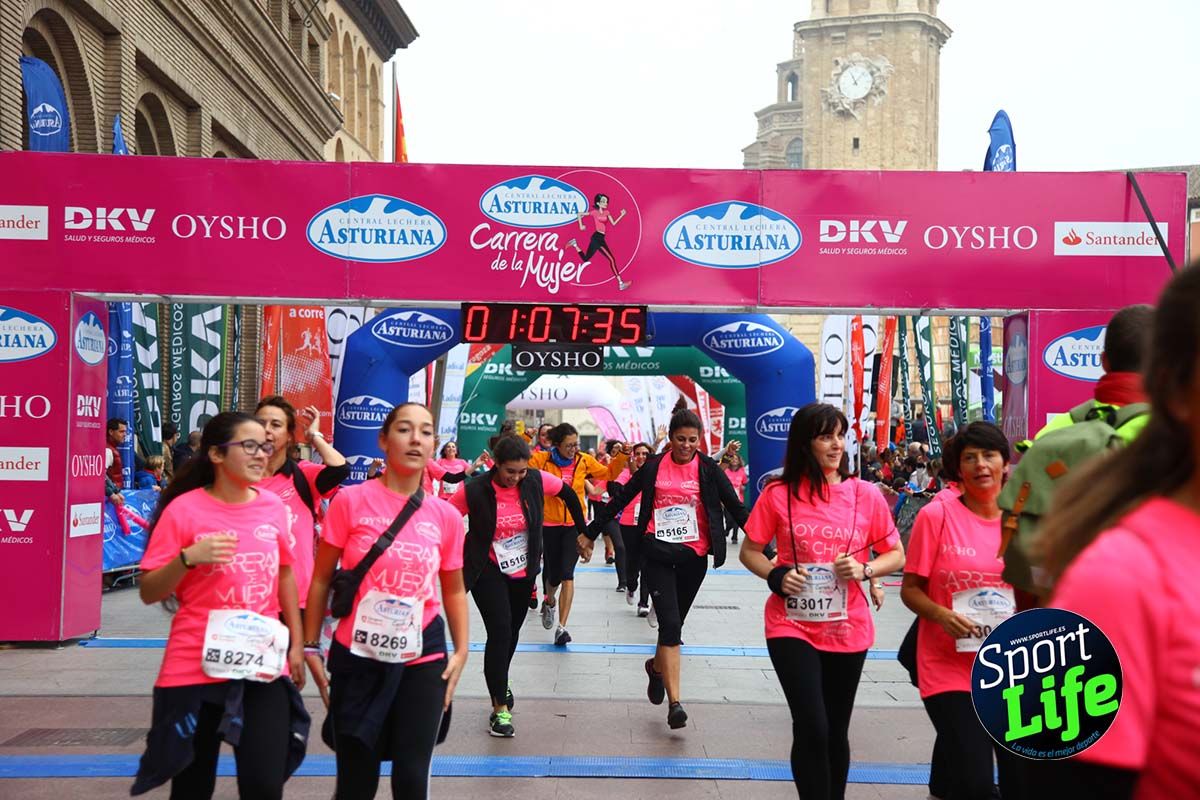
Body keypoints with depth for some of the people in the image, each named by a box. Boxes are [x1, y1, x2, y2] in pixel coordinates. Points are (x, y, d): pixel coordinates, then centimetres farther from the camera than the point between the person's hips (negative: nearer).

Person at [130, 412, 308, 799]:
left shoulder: (273, 506, 4)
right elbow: (149, 593, -3)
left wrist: (296, 644, 15)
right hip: (196, 669, -2)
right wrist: (188, 559, -21)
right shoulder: (184, 509, -8)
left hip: (264, 666, 3)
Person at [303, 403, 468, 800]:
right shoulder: (350, 501, -8)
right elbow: (321, 579, 1)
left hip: (423, 659, 1)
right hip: (356, 656, -1)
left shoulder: (447, 516, -1)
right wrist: (310, 646, 1)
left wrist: (461, 651, 3)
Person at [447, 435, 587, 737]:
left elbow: (568, 493, 3)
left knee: (513, 629, 19)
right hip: (488, 571, -4)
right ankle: (500, 708, -4)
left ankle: (500, 680, 47)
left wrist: (583, 531, 10)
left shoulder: (536, 481, -14)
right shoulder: (475, 491, -23)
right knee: (500, 631, -14)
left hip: (524, 570, 4)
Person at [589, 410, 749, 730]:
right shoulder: (654, 467, 2)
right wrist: (591, 533, 12)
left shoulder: (709, 469, 1)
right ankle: (675, 703, -10)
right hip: (659, 553, -1)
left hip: (694, 556, 1)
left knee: (674, 624, 13)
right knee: (670, 624, -11)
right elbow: (621, 499, 9)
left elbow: (736, 508, 2)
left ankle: (657, 666, 44)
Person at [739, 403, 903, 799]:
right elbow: (749, 551, 4)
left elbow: (897, 556, 5)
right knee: (811, 729, -11)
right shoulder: (778, 494, -6)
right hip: (792, 626, -2)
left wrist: (865, 570, -14)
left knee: (836, 731, 16)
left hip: (848, 629, 2)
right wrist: (775, 576, -15)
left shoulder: (866, 495, -3)